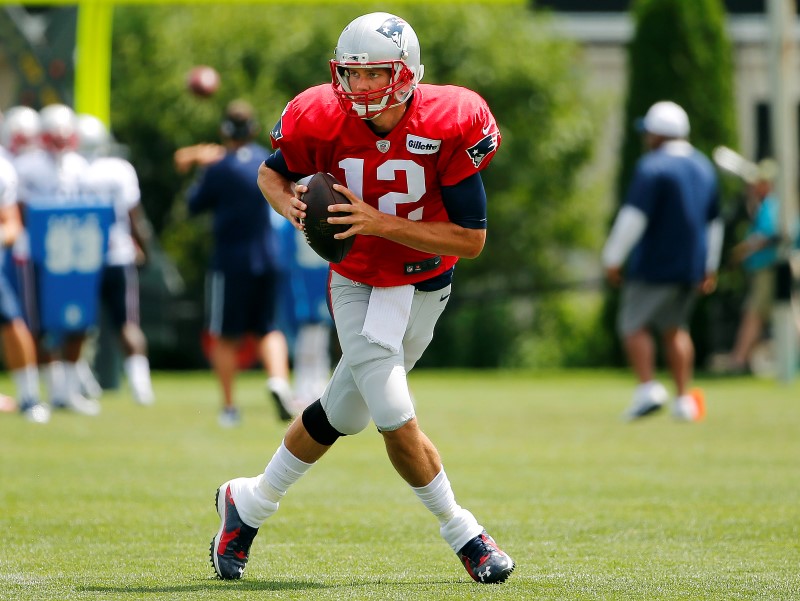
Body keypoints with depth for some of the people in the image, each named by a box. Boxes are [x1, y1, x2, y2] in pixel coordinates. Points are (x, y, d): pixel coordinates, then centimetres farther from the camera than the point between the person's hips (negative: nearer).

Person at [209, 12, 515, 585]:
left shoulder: (450, 124, -23)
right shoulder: (321, 120, -18)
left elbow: (472, 239, -21)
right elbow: (271, 172, 5)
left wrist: (381, 223, -29)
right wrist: (290, 205, -19)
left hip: (424, 285, 1)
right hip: (358, 283, 0)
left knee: (343, 412, 9)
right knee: (397, 421, -13)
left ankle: (251, 503, 31)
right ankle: (462, 533, 9)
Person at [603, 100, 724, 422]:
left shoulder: (653, 166, -13)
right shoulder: (703, 166, 13)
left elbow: (634, 217, -18)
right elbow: (713, 221, 20)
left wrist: (613, 258, -11)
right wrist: (709, 267, 27)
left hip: (655, 263, -7)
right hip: (692, 266, 7)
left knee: (634, 325, 0)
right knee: (675, 328, 15)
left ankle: (648, 387, -15)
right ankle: (684, 399, 8)